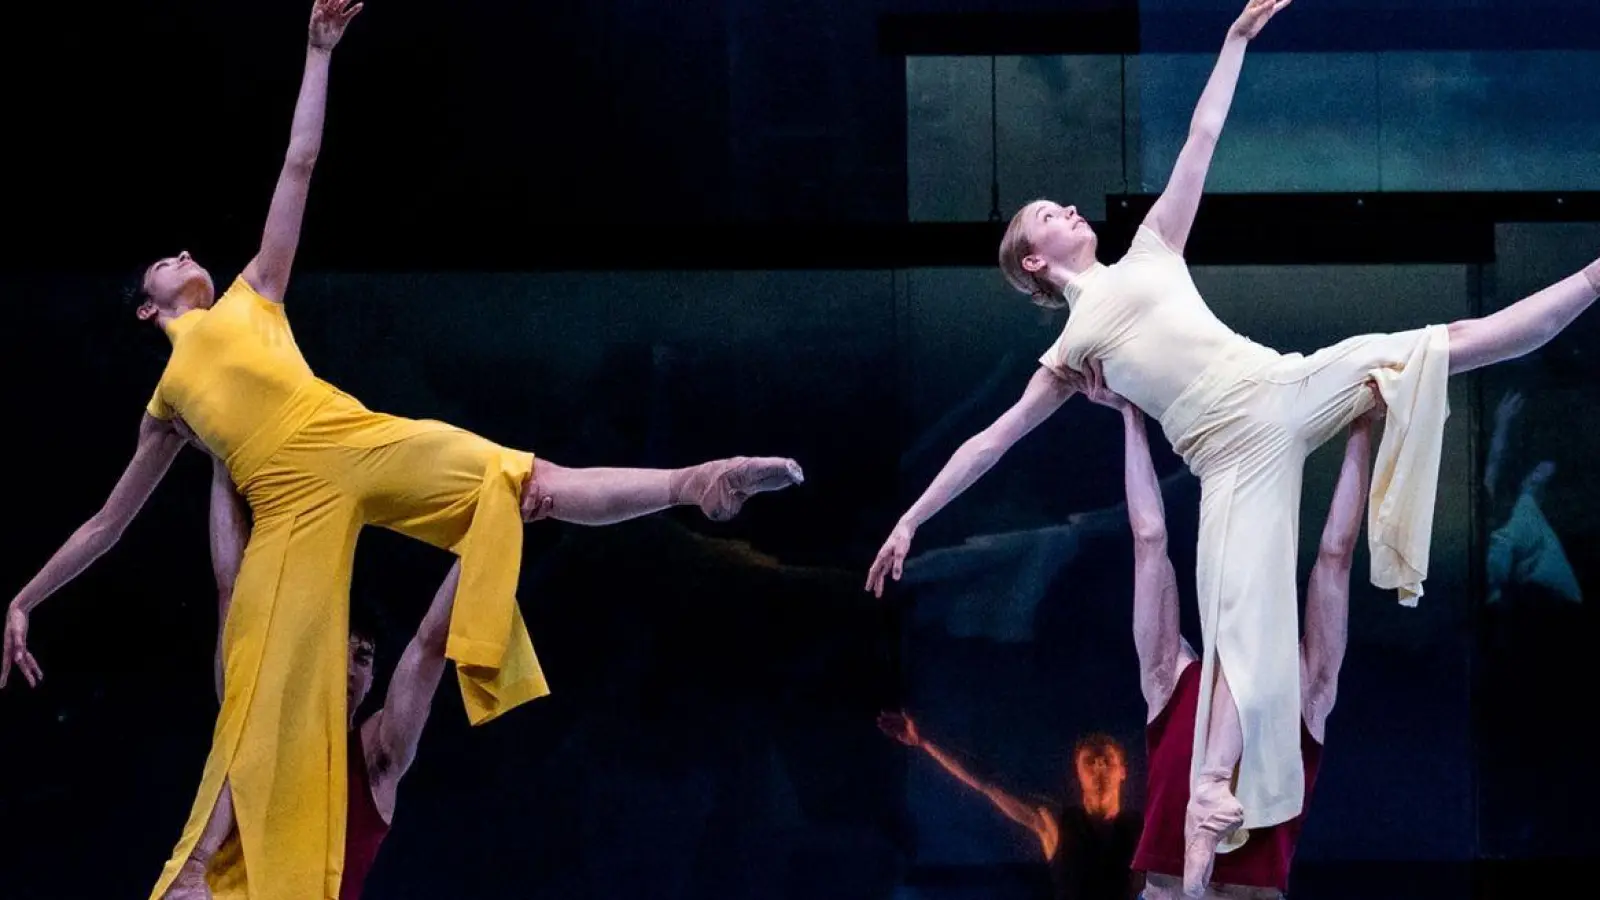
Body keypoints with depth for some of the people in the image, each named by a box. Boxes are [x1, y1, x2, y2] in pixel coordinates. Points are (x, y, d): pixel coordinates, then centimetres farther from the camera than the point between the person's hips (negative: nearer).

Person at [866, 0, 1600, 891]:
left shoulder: (1151, 250, 23)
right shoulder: (1070, 352, 17)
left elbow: (1204, 136, 23)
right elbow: (992, 439, 19)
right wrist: (911, 521, 15)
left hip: (1288, 387, 3)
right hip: (1236, 455, -3)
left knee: (1444, 344, -8)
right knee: (1242, 621, -18)